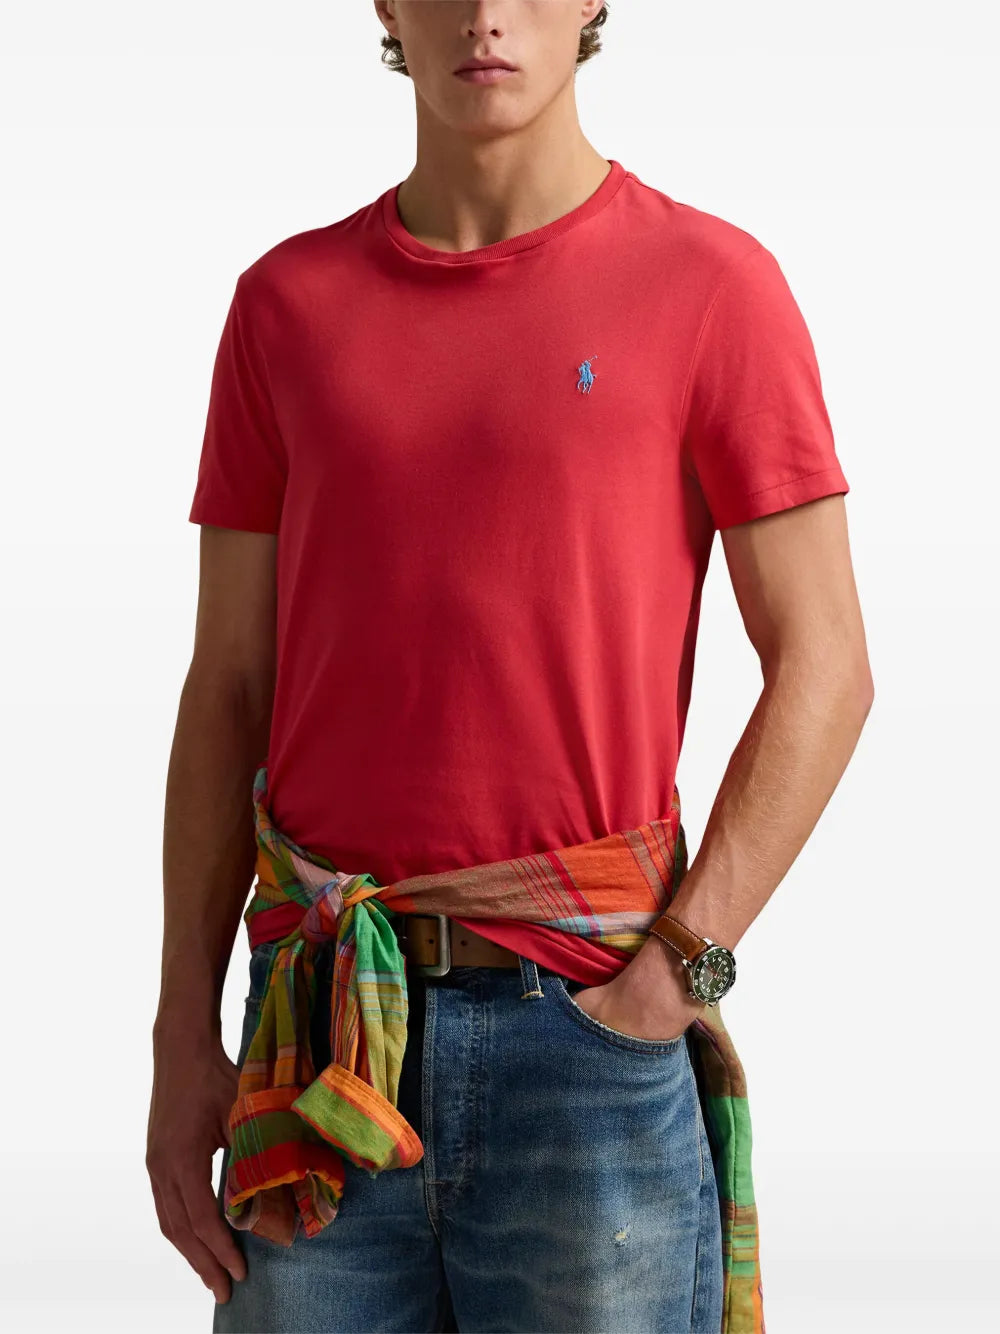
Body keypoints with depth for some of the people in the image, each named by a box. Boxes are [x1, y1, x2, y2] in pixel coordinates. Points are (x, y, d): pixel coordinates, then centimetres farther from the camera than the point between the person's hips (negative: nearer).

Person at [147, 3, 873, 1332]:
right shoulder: (288, 300, 6)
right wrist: (184, 1038, 5)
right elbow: (228, 689, 7)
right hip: (319, 1032, 3)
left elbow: (824, 672, -3)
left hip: (586, 1029, -2)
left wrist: (677, 970, -9)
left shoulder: (713, 284, -3)